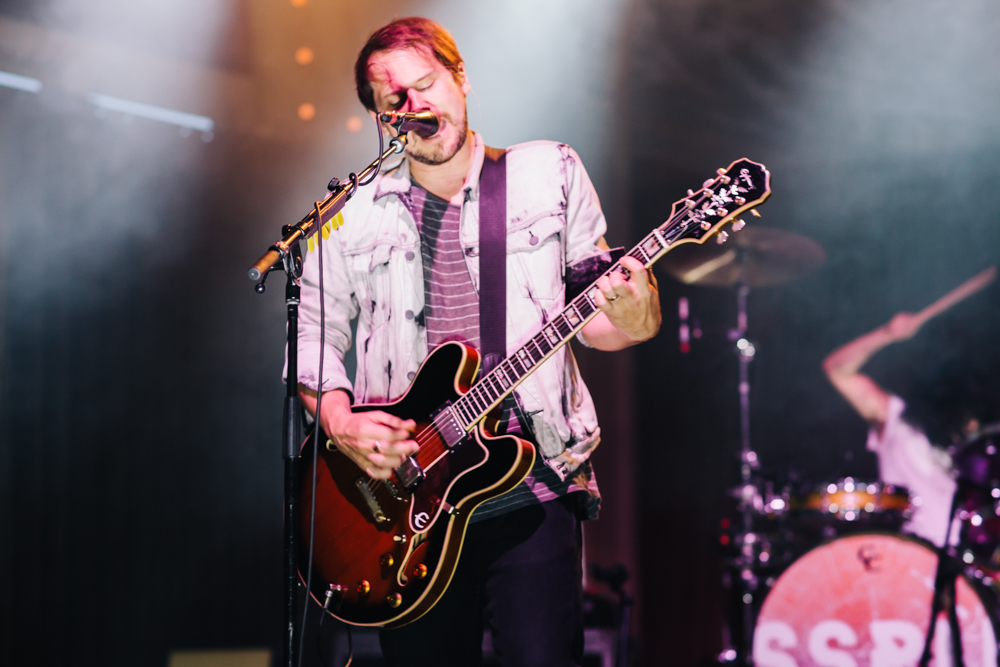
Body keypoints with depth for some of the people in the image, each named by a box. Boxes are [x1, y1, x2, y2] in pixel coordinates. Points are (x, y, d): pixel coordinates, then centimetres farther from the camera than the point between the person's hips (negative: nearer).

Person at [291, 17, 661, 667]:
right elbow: (312, 333, 13)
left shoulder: (550, 175, 7)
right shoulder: (352, 212, 7)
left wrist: (633, 321, -13)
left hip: (533, 491, -1)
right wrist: (341, 423, -5)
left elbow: (586, 312, 10)